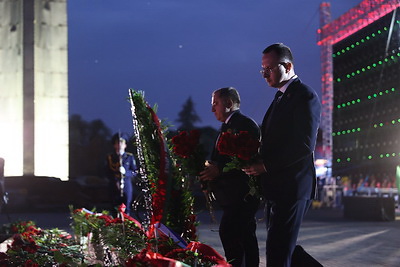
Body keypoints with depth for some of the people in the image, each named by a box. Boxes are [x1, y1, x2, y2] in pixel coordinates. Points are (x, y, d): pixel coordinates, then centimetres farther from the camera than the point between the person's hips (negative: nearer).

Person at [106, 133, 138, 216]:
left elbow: (134, 172, 2)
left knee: (126, 210, 0)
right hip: (114, 187, 1)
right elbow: (108, 173, 4)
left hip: (127, 187, -1)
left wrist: (125, 172, -18)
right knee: (115, 210, 3)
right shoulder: (110, 157, 6)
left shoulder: (130, 157, 3)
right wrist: (115, 182, -12)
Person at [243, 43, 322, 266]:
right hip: (277, 189, 10)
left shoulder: (305, 96, -12)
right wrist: (259, 164, 2)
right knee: (283, 247, 13)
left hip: (292, 187, -10)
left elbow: (305, 145, -21)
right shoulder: (282, 97, 18)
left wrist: (266, 165, -18)